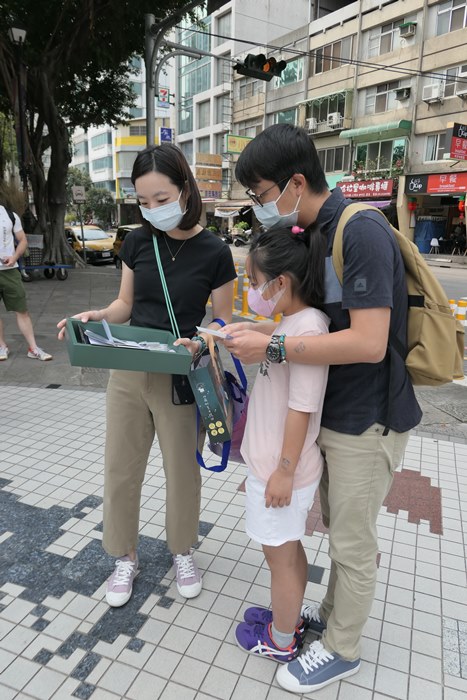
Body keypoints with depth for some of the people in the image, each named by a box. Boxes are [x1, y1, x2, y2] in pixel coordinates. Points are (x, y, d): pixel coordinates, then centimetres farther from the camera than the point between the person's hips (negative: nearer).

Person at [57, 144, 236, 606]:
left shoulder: (213, 252, -9)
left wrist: (200, 344, -24)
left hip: (179, 379, -3)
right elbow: (126, 304, 9)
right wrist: (96, 316, -11)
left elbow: (222, 323, -4)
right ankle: (124, 557, 36)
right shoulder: (137, 242, 1)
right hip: (127, 373, 4)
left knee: (182, 471, 13)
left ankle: (182, 551, 40)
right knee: (121, 468, 12)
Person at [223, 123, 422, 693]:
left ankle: (341, 650, 35)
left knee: (352, 543, 11)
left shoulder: (361, 231, -22)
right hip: (330, 411, 8)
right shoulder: (315, 233, 6)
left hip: (366, 420, -8)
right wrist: (257, 332, 0)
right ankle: (335, 612, 48)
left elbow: (368, 343, -29)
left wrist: (271, 345, -26)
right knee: (336, 527, 24)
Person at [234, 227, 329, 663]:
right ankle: (288, 618, 46)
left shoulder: (307, 327, -25)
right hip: (272, 460, 9)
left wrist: (284, 471, -19)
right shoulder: (290, 322, 5)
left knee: (279, 555, 12)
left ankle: (280, 641, 35)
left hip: (281, 470, -9)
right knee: (287, 548, 25)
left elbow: (302, 408, -24)